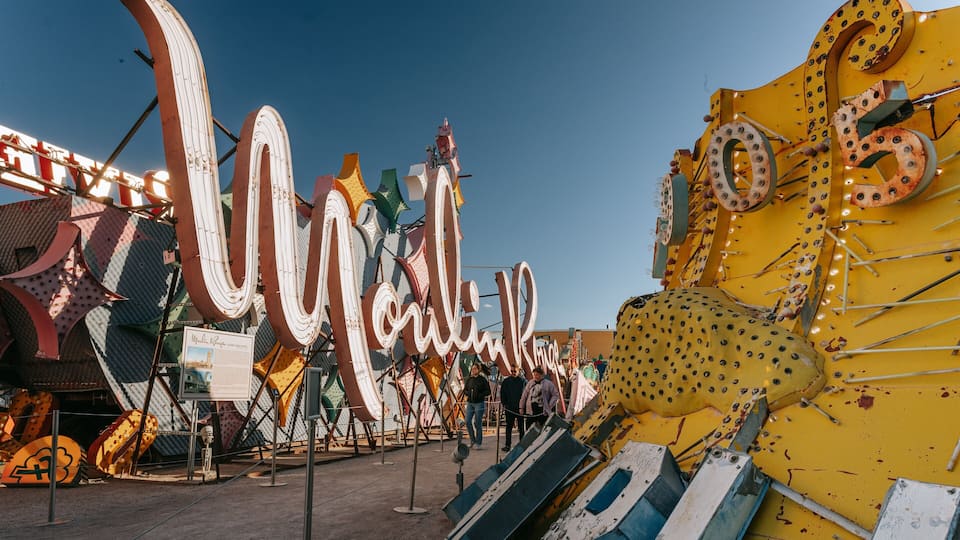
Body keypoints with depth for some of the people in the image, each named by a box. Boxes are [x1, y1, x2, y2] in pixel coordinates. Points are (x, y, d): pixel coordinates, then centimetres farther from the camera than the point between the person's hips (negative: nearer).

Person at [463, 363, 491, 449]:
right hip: (470, 403, 4)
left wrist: (479, 395, -17)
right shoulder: (469, 379, 8)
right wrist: (468, 393, -6)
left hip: (479, 403, -4)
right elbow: (465, 389, 16)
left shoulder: (482, 379, -4)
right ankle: (472, 441, 17)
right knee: (468, 422, 1)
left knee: (478, 423, -2)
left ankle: (478, 443, 9)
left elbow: (488, 391, -4)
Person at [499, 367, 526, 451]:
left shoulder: (523, 381, -3)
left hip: (520, 408, -2)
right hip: (509, 408, 2)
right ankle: (508, 445, 12)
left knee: (521, 427, 5)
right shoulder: (506, 381, 6)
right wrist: (504, 404, 0)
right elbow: (502, 394, 10)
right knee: (509, 427, 7)